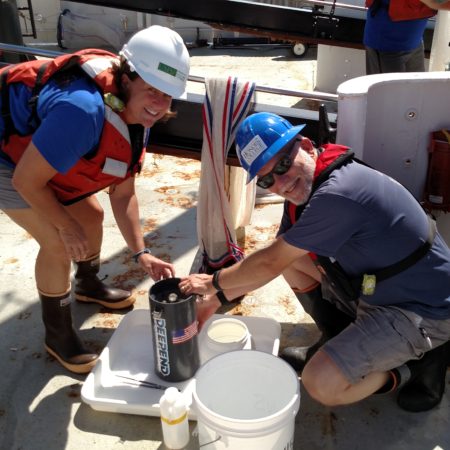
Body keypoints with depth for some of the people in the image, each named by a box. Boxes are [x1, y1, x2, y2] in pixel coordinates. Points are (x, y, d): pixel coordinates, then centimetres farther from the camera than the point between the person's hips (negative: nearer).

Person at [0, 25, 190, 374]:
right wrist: (67, 228, -18)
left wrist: (141, 253, -11)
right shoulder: (84, 109, -41)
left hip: (37, 148, 8)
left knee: (91, 215, 15)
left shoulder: (137, 114, -12)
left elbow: (123, 192, -5)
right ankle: (57, 335, 9)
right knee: (57, 243, -14)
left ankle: (88, 285, 45)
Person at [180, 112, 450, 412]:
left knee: (320, 383, -21)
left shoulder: (338, 193, -31)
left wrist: (214, 282, -5)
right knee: (291, 254, 4)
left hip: (423, 310, -9)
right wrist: (216, 299, 7)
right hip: (375, 288, 9)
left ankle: (421, 361, 3)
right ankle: (339, 342, 16)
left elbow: (270, 263, -21)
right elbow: (275, 261, 9)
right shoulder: (303, 190, 0)